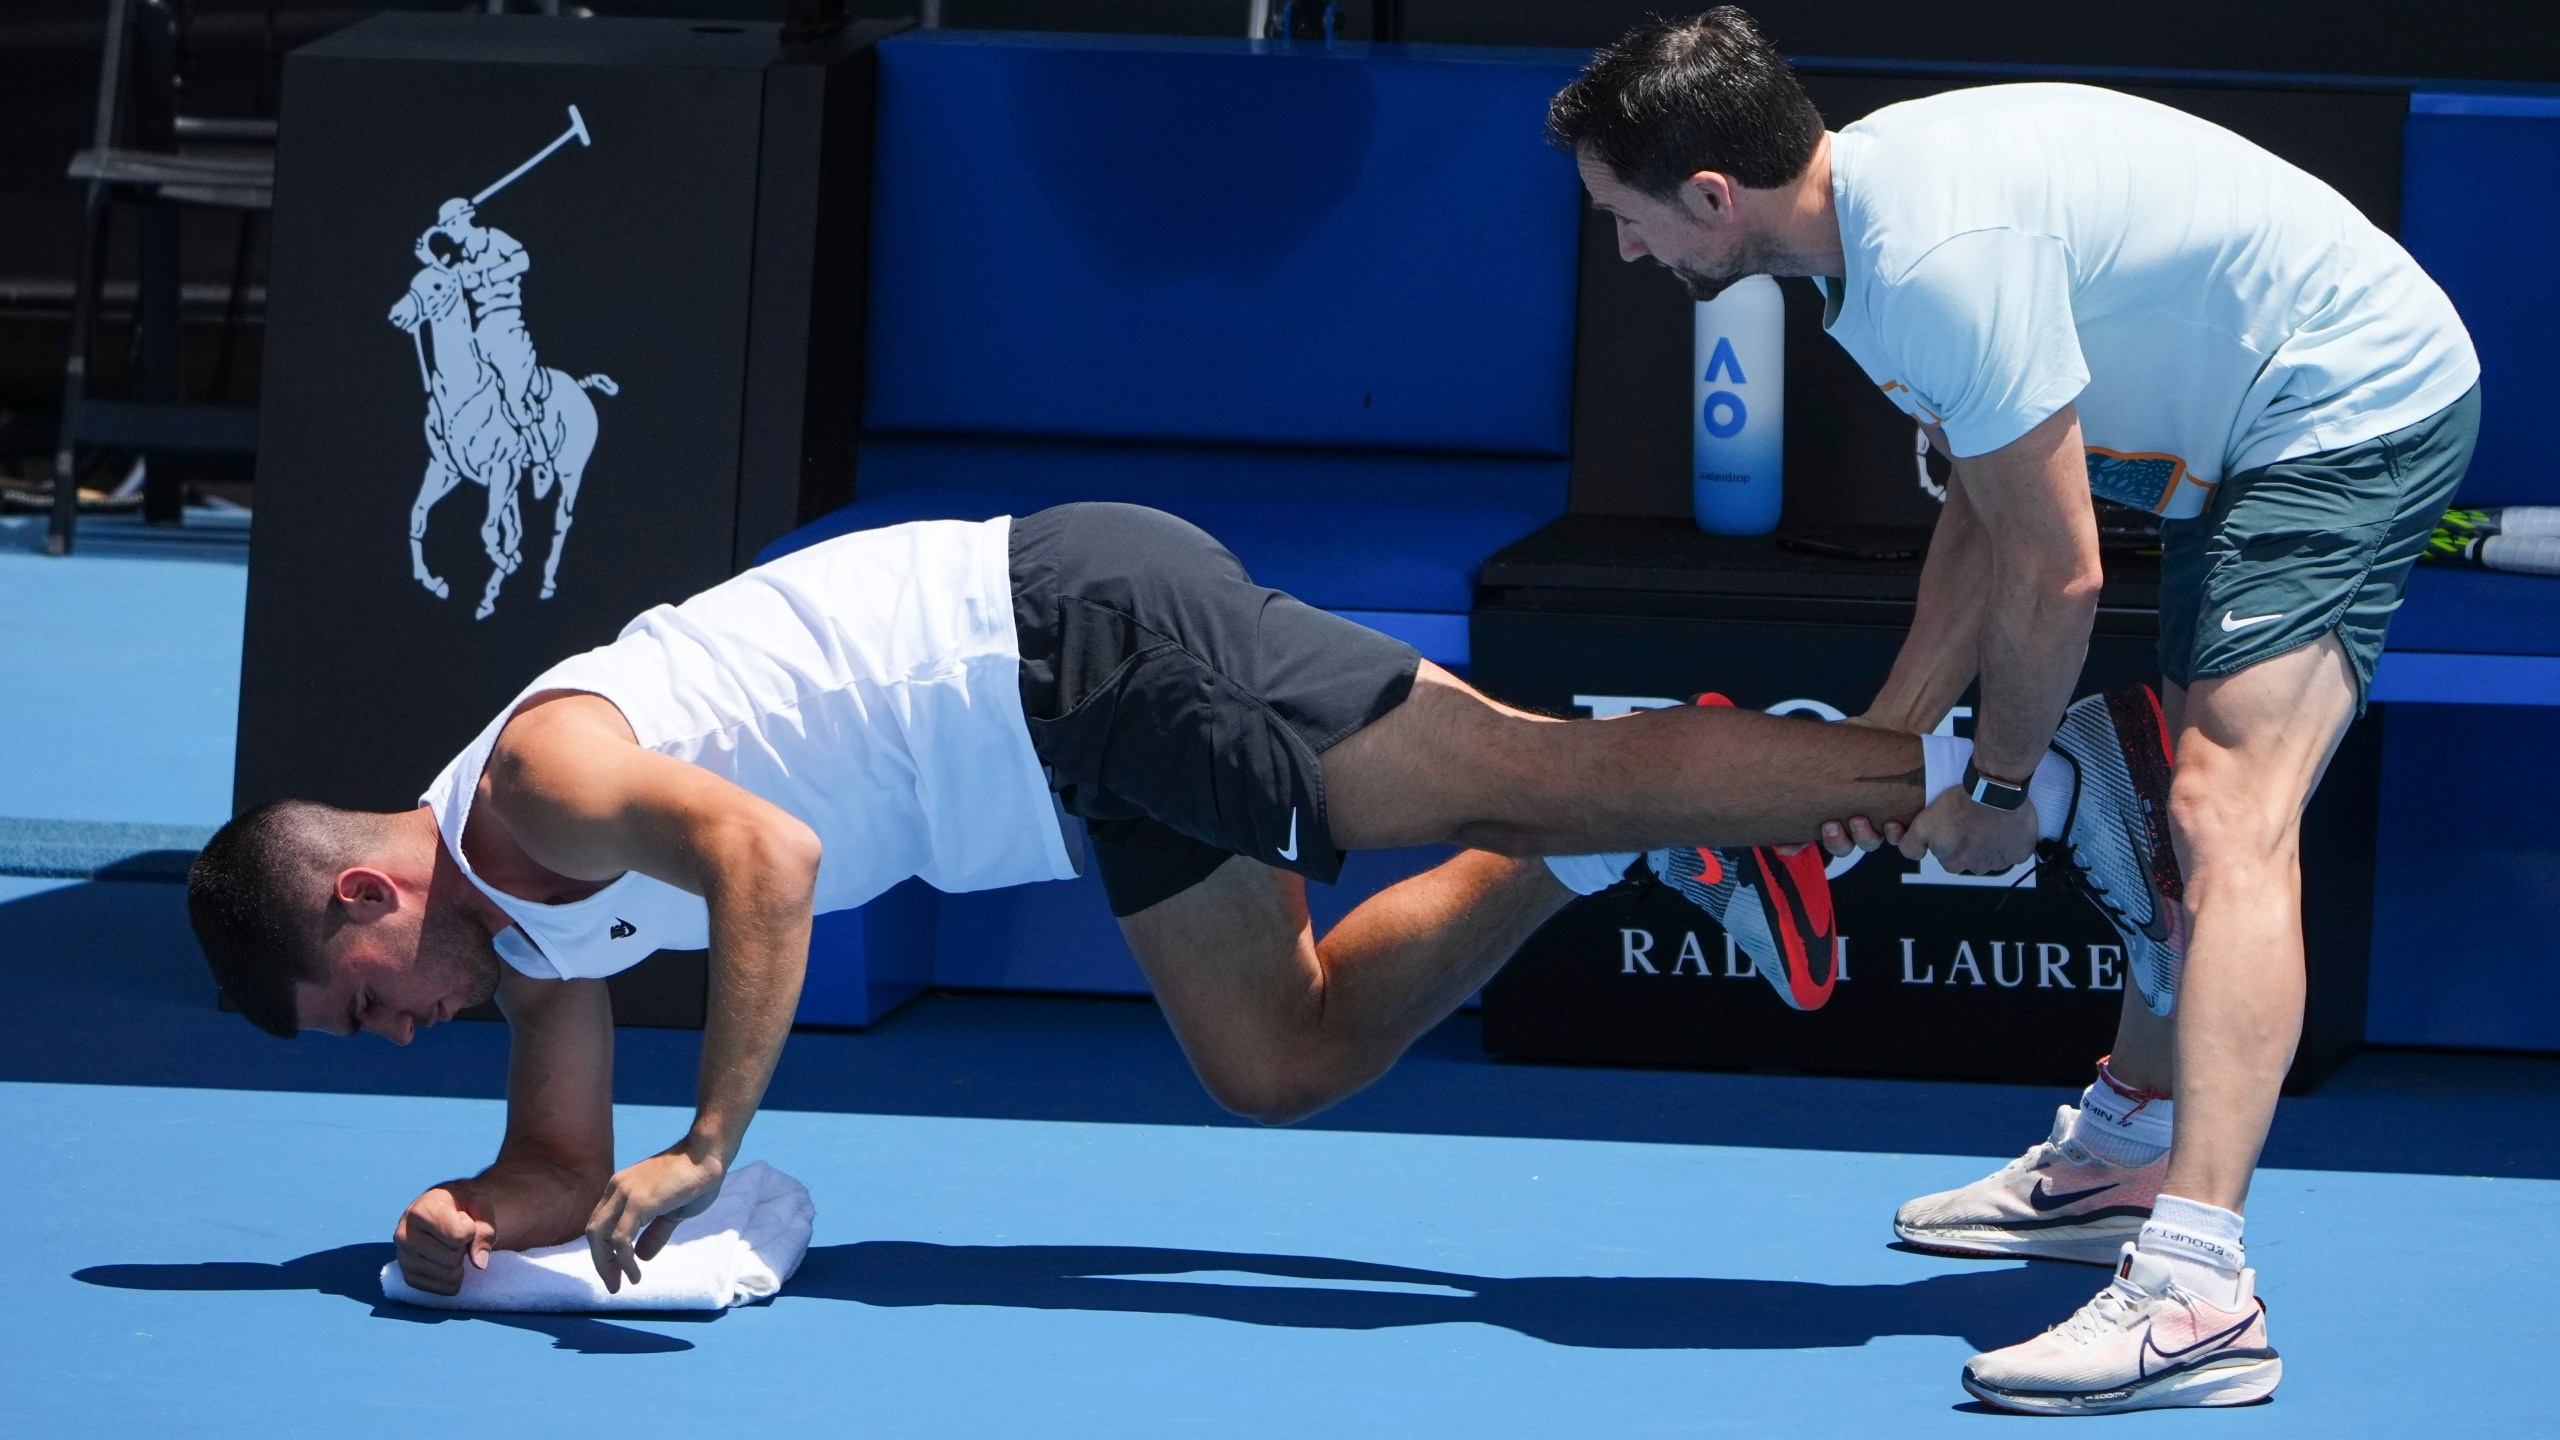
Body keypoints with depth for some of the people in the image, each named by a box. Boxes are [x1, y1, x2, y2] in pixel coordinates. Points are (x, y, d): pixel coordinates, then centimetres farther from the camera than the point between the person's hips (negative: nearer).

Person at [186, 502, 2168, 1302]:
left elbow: (768, 856, -31)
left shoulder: (539, 778, -14)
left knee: (1533, 770, -11)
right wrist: (474, 1214, -1)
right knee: (1286, 1055, 10)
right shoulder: (534, 917, 15)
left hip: (1076, 636, -9)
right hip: (1072, 765, 9)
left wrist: (705, 1152, -27)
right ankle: (1644, 829, 13)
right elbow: (569, 1166, 21)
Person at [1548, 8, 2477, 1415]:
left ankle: (2195, 1294, -33)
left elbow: (2055, 574, -23)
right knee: (2187, 792, 23)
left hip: (2359, 404, -11)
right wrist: (1887, 740, 11)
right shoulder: (1866, 209, 2)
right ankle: (2124, 1160, 40)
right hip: (2254, 427, 11)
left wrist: (1996, 785, -8)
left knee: (2227, 814, -22)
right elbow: (1989, 514, 12)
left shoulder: (1942, 255, -30)